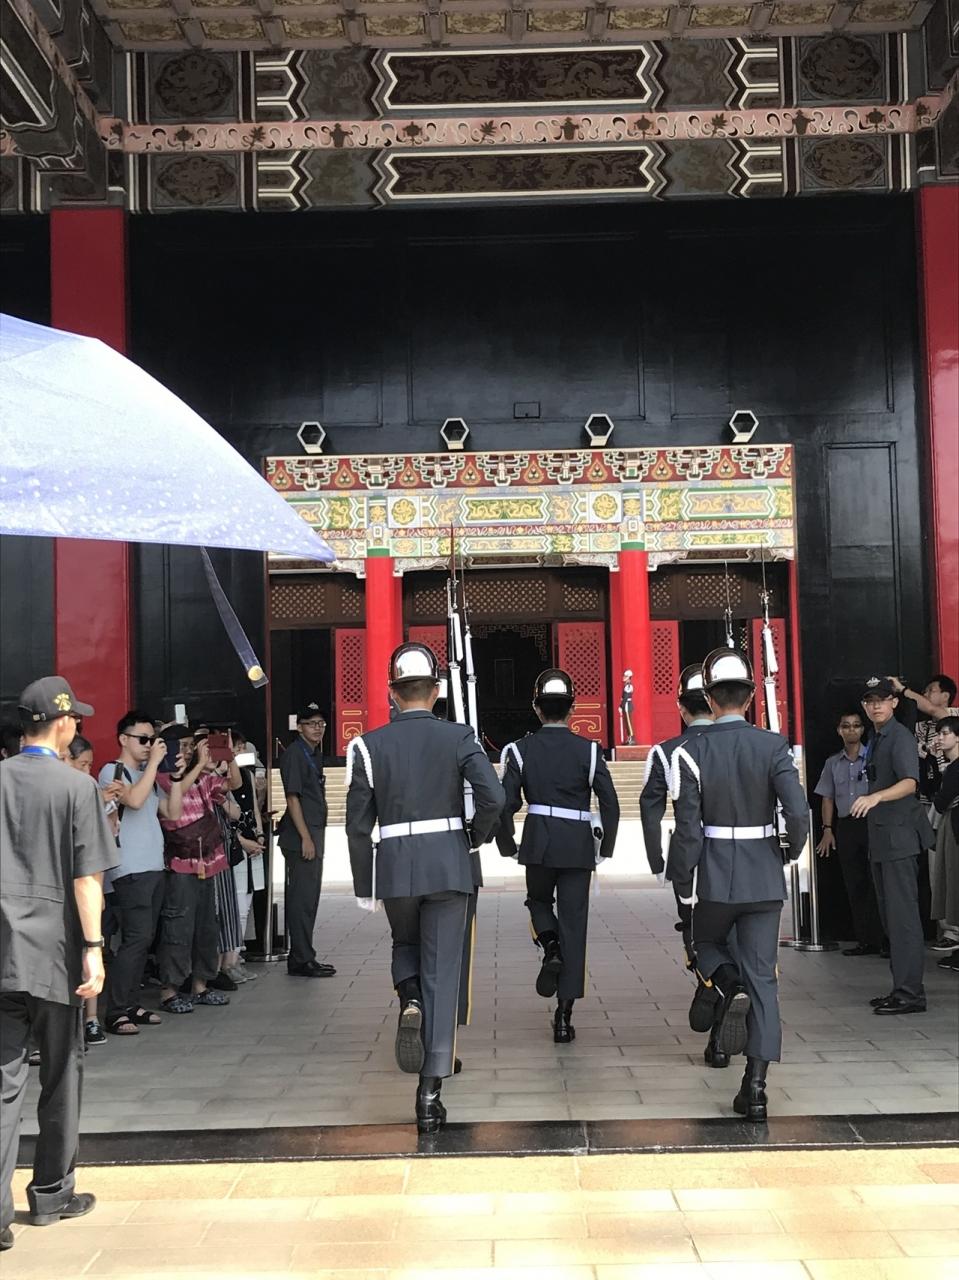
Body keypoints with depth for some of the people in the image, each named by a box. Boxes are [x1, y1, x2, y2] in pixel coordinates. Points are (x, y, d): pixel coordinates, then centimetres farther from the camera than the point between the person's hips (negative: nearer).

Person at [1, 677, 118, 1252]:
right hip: (54, 952, -3)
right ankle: (52, 1194, 23)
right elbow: (87, 877, -11)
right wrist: (94, 947, -8)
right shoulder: (77, 786, -7)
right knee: (61, 1076, 12)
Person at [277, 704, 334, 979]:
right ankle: (301, 961, -2)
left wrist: (315, 837, 17)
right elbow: (292, 797, -16)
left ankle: (303, 957, 21)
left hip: (314, 834, 10)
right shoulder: (294, 753, -11)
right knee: (302, 898, -6)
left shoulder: (314, 754, 17)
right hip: (301, 837, -10)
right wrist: (306, 838, -20)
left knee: (308, 897, 14)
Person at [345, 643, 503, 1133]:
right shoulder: (458, 737, -3)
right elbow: (493, 797, -15)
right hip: (448, 867, -1)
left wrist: (364, 886, 8)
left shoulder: (369, 745, -1)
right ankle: (430, 1092, 2)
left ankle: (409, 1001, -3)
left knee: (406, 943, 29)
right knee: (442, 974, 4)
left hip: (393, 869, 1)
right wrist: (475, 836, 4)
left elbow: (358, 825, -1)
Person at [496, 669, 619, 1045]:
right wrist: (606, 847, 8)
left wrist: (508, 846, 10)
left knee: (538, 900, 28)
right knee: (573, 925, 5)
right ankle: (564, 1016, 5)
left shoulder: (521, 750, -1)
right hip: (578, 848, 0)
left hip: (538, 845, 0)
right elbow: (610, 804, -5)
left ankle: (550, 948, -3)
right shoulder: (588, 750, -1)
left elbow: (505, 804, -4)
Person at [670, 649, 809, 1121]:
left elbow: (687, 828, -10)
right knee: (763, 977, 6)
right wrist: (792, 849, 8)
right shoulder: (773, 746, -6)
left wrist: (683, 882, 2)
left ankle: (729, 985, -6)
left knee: (706, 943, 26)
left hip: (715, 878, -1)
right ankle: (756, 1085, 2)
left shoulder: (692, 751, -9)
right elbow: (799, 813, -13)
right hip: (765, 878, 1)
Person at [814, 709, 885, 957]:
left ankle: (886, 938, -2)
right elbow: (828, 798, 15)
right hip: (845, 827, 5)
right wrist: (828, 829, 6)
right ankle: (866, 941, 12)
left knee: (876, 883, -7)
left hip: (871, 824, -5)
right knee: (854, 886, 7)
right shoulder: (833, 763, 13)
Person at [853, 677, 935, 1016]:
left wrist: (875, 797, -42)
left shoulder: (900, 737, -12)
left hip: (900, 836, -10)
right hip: (881, 838, 10)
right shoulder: (875, 740, 17)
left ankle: (911, 992, -9)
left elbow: (910, 783, -27)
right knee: (890, 916, 13)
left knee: (902, 915, -10)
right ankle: (902, 988, 20)